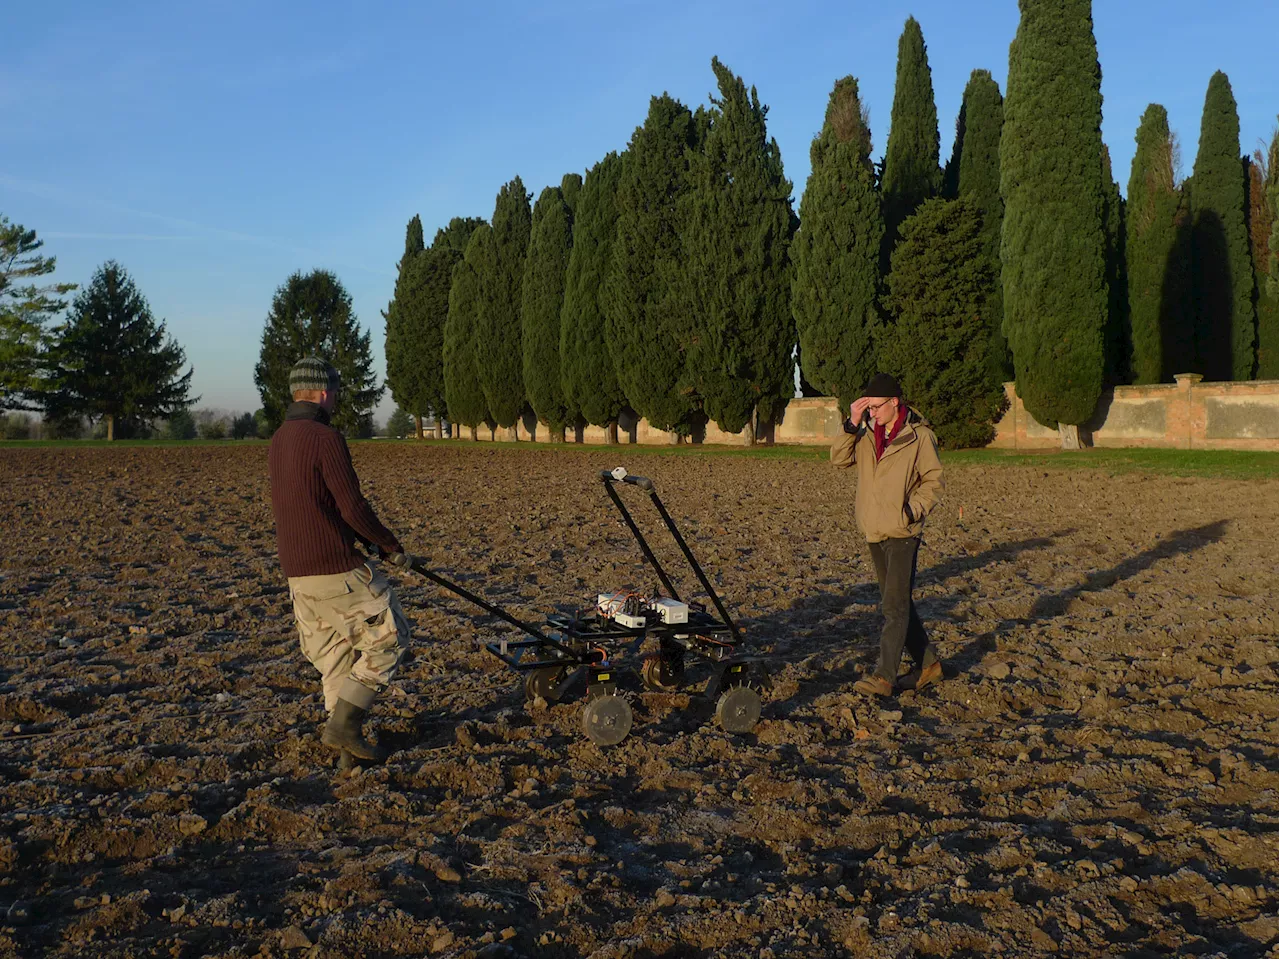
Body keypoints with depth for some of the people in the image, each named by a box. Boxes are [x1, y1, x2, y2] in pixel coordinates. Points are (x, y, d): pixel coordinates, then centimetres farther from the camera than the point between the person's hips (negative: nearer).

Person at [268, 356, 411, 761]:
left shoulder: (278, 440, 11)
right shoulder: (326, 438, -16)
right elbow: (353, 508, -19)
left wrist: (368, 538, 20)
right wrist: (388, 542, -2)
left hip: (297, 572, 9)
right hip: (338, 568, -8)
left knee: (335, 656, 18)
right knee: (388, 639, 5)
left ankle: (346, 740, 22)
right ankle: (343, 725, 0)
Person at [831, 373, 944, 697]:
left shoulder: (919, 436, -8)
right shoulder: (867, 433, 7)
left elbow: (934, 481, -4)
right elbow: (840, 459, -3)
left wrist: (912, 511, -16)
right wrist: (852, 424, -13)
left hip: (902, 533, -7)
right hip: (874, 531, 7)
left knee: (894, 606, -10)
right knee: (898, 603, 14)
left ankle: (884, 676, -10)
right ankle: (929, 662, 27)